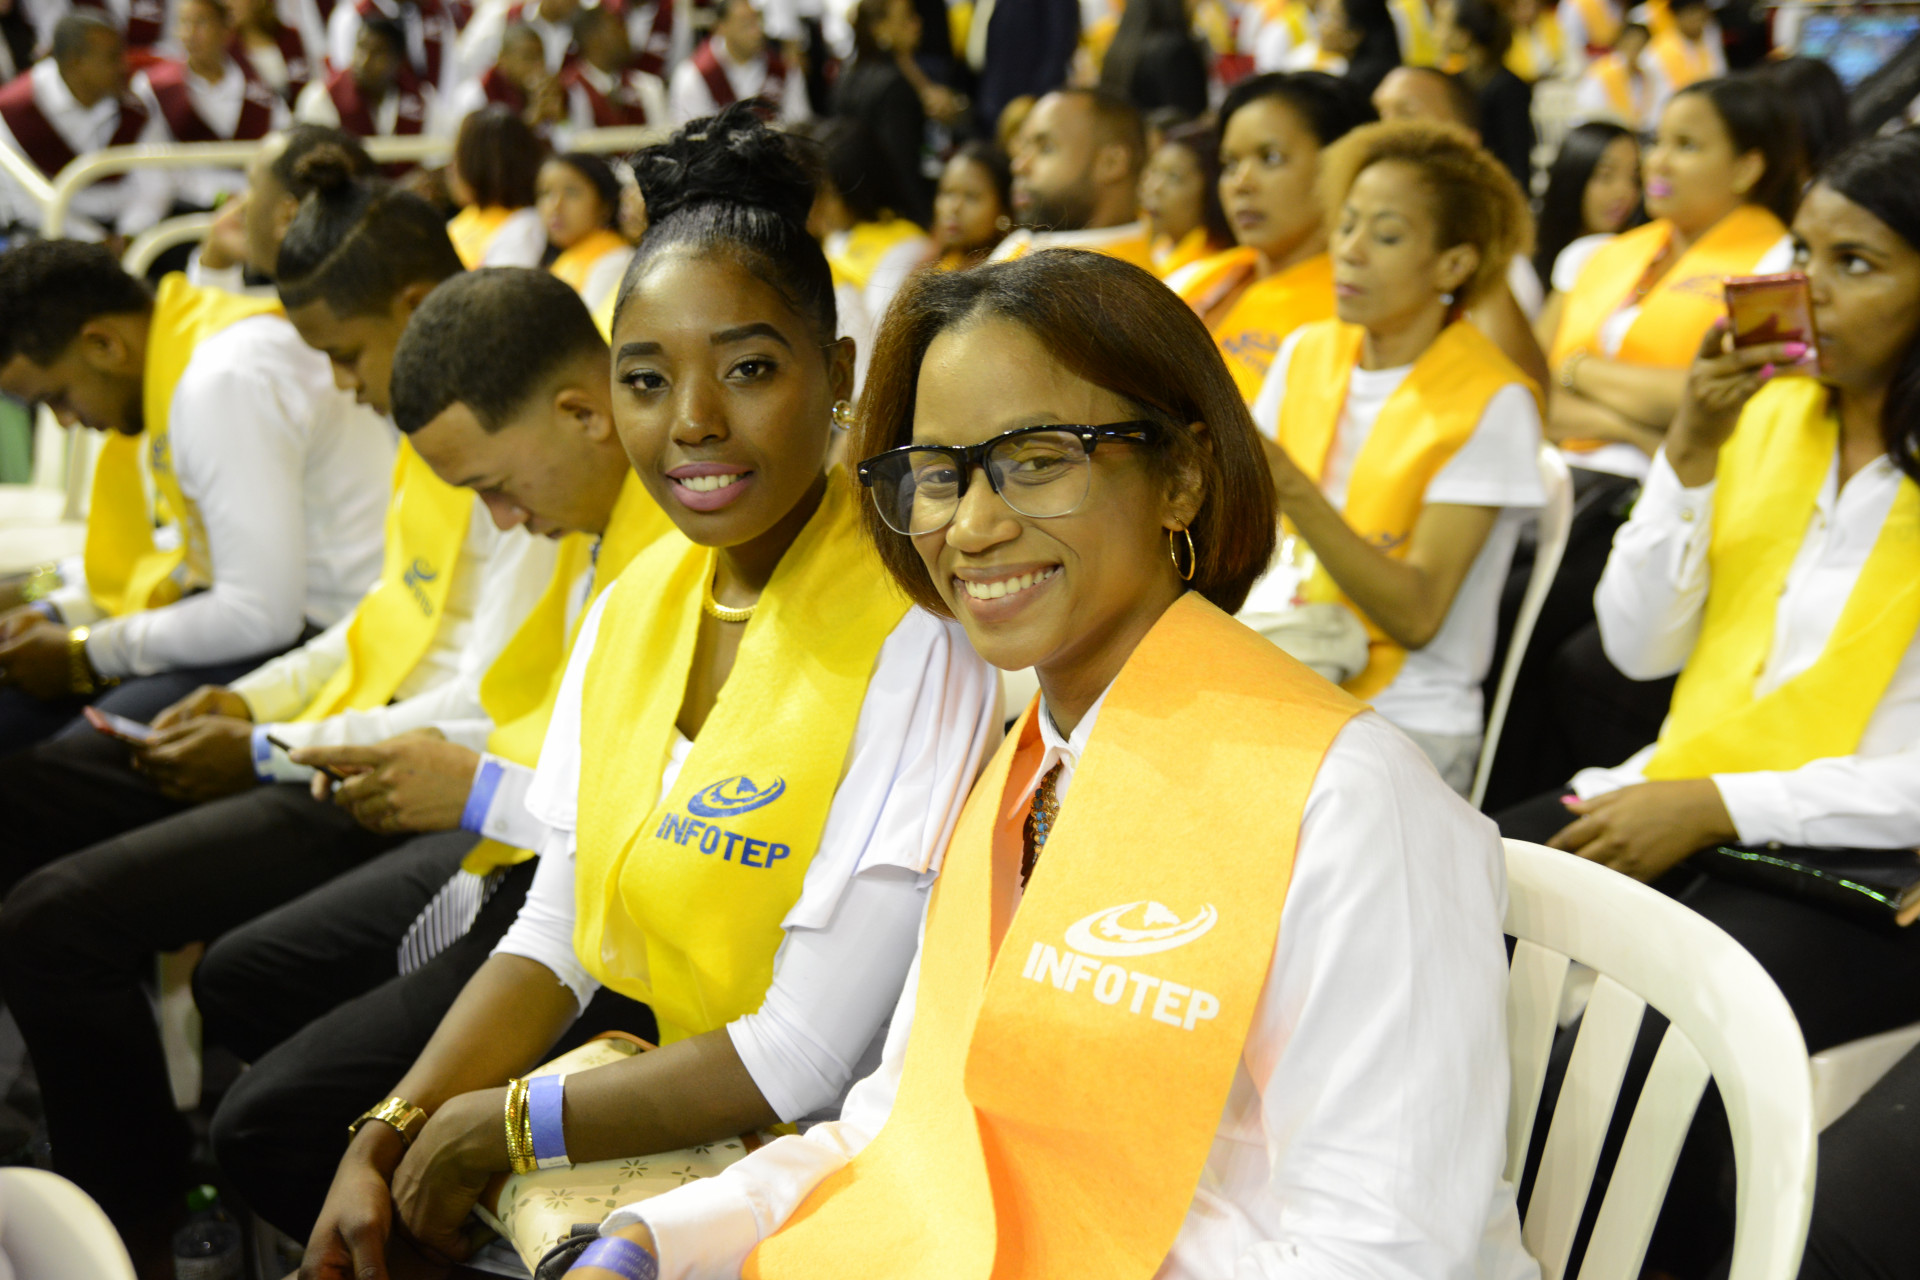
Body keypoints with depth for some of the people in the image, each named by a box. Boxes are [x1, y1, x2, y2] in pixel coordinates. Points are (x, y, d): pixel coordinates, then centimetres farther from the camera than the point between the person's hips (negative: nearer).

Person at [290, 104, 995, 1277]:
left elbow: (807, 1058, -20)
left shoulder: (913, 634, -20)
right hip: (625, 1069, 6)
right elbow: (557, 934, 7)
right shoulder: (631, 603, 3)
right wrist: (394, 1132, -7)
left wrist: (492, 1130, -12)